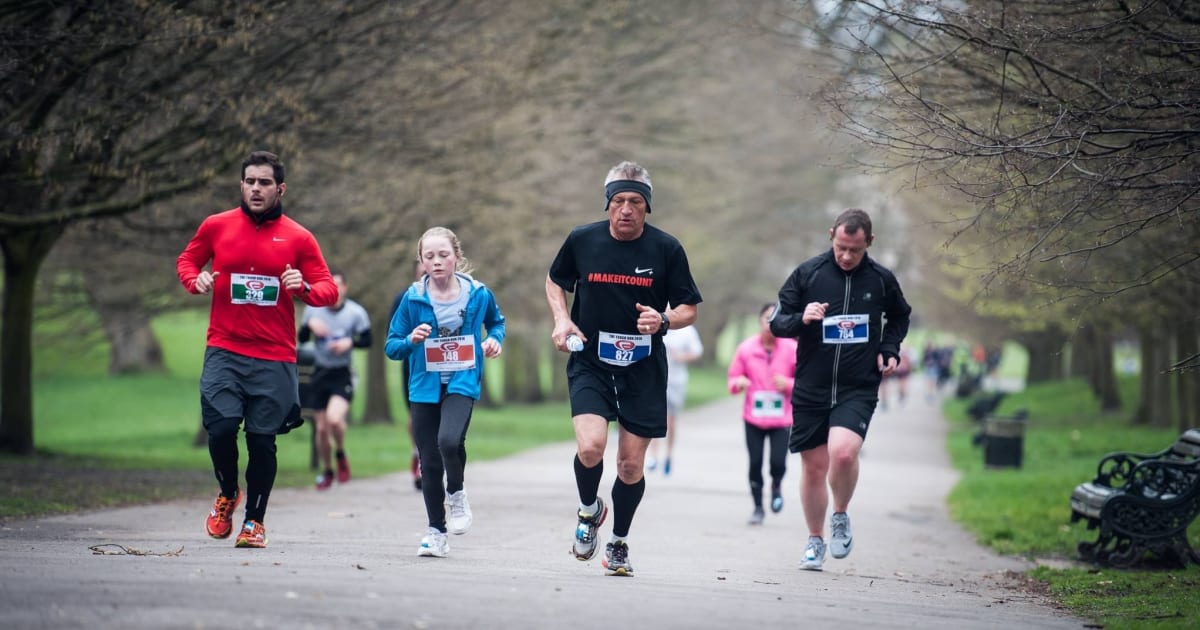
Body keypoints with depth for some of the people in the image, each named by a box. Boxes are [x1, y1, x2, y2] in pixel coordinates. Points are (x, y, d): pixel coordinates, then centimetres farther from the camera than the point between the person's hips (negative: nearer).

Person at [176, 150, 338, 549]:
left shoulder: (298, 238, 3)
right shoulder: (216, 227, 5)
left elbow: (329, 290, 6)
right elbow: (186, 260, 20)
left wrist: (304, 288, -16)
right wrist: (195, 280, -3)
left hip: (275, 358, 0)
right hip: (224, 351, 0)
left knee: (262, 439, 0)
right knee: (221, 427, -13)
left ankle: (254, 521, 17)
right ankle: (227, 494, 17)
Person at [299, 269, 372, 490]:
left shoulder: (356, 312, -7)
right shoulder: (313, 309, 0)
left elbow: (367, 340, 1)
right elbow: (301, 339, 4)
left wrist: (350, 342, -18)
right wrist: (309, 325, -16)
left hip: (343, 374, -3)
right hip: (320, 373, 3)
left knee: (334, 418, -25)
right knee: (321, 428, 5)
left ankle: (341, 455, 5)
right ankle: (327, 472, 28)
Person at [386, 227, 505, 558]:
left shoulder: (478, 294, -1)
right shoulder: (413, 298, -3)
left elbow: (496, 321, 21)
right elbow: (391, 347, 2)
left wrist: (494, 339, 0)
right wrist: (411, 340, -18)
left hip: (462, 382, -2)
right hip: (424, 386, 2)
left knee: (449, 440, -28)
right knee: (429, 464, 5)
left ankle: (456, 494, 2)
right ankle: (436, 531, 20)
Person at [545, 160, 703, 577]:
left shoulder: (666, 249, -5)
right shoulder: (582, 240, -3)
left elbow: (689, 309, 2)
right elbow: (555, 281, 17)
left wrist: (664, 320, -19)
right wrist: (561, 319, -1)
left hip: (643, 370, 0)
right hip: (589, 364, 0)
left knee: (631, 464, 4)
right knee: (590, 446, -21)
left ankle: (619, 543, 27)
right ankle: (589, 510, 11)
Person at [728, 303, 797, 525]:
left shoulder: (792, 349, -3)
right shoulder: (746, 348, 0)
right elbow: (733, 380, 7)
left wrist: (789, 384, -17)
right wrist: (739, 383, -17)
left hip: (782, 418, -1)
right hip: (753, 418, 1)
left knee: (778, 463, -11)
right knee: (755, 463, 2)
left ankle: (776, 486, 25)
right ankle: (758, 507, 20)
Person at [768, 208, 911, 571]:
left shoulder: (881, 280, 2)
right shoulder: (808, 273, -2)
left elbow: (900, 316, 23)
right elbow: (776, 322, 2)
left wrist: (890, 349, 6)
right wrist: (801, 319, -19)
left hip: (858, 390, -1)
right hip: (811, 389, 1)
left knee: (843, 452, -23)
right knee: (814, 465, 7)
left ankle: (840, 516, 5)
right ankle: (815, 540, 25)